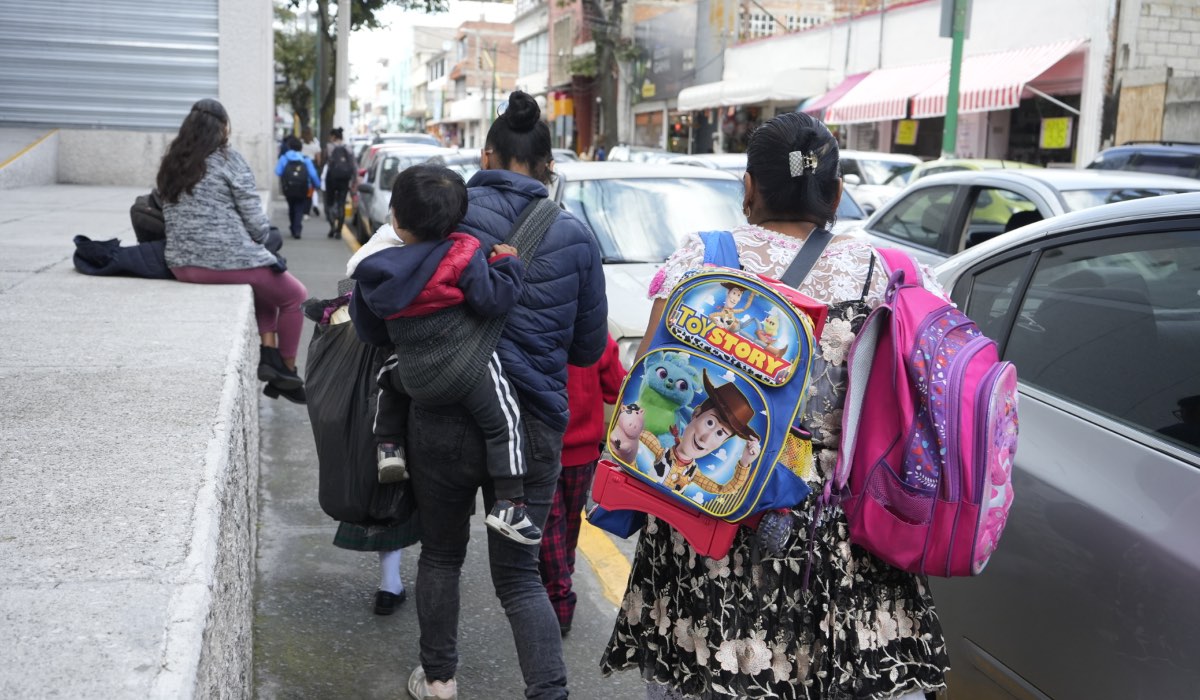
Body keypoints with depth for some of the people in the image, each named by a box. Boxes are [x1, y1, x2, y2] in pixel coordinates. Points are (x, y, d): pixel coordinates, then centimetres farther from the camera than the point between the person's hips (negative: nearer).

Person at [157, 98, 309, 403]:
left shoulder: (170, 163, 12)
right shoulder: (229, 160, -7)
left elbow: (177, 216, 15)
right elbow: (256, 223, -9)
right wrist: (262, 238, 11)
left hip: (181, 265, 7)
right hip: (228, 262, -7)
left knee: (266, 286, 30)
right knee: (295, 296, 17)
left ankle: (268, 353, 14)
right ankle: (287, 371, 18)